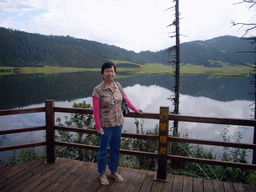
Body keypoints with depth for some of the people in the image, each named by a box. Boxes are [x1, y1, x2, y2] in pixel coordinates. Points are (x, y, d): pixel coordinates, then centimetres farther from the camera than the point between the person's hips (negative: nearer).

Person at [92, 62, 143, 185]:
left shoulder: (118, 86, 0)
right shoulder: (98, 90, -14)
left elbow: (125, 99, 15)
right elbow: (96, 110, -13)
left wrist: (135, 110, 20)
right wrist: (98, 127, -13)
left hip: (118, 123, 5)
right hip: (105, 125, -5)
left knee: (115, 149, 16)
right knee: (103, 150, 10)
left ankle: (113, 172, 36)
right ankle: (102, 174, 31)